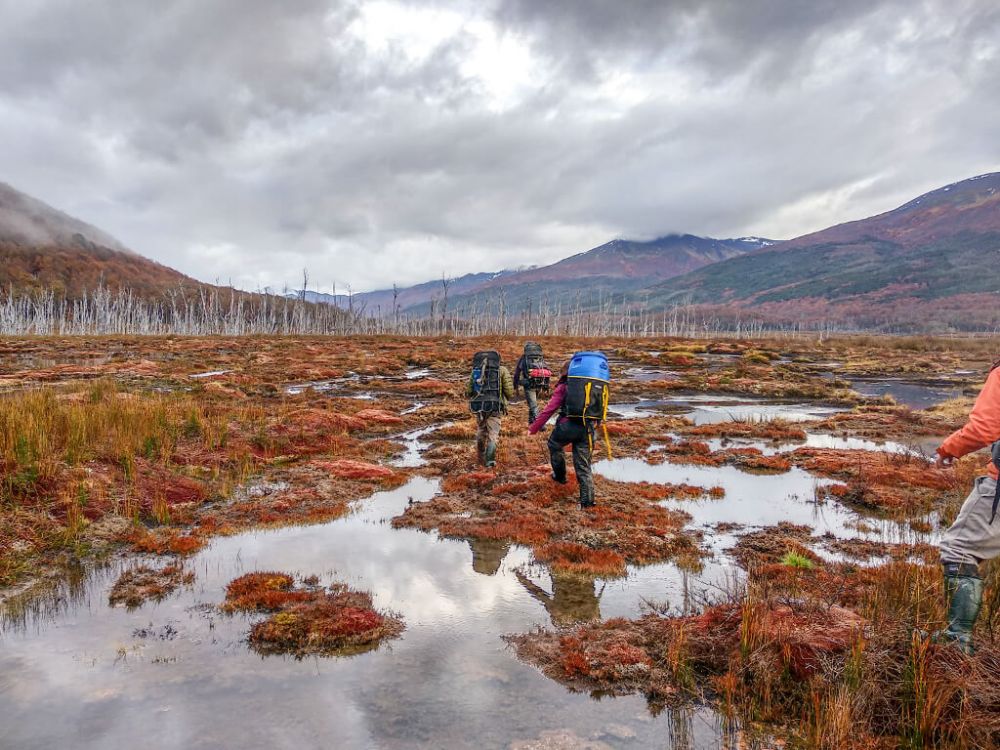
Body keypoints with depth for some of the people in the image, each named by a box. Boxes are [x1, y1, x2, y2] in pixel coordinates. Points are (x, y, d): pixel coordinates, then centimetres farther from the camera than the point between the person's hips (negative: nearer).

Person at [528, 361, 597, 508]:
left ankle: (560, 476, 33)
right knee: (583, 465, 11)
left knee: (554, 445, 29)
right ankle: (587, 500, 7)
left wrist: (533, 428, 3)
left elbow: (549, 409, -2)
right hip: (587, 429, 4)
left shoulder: (563, 387, 2)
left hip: (568, 425, -4)